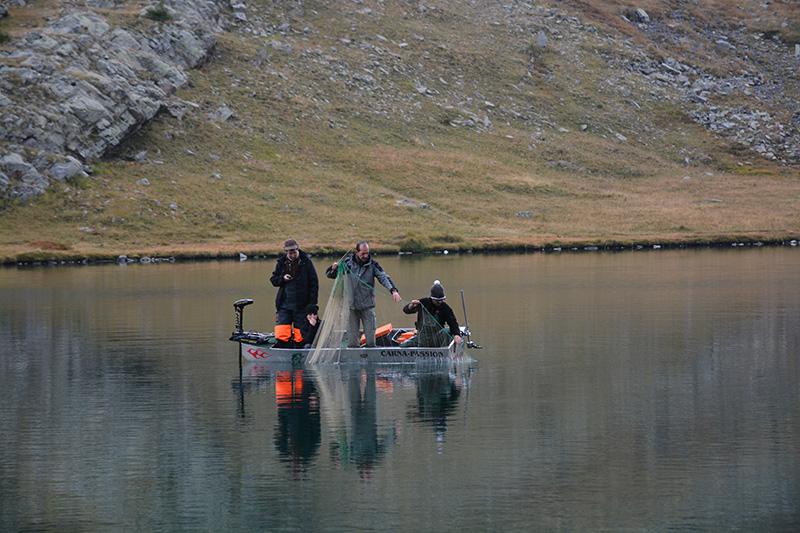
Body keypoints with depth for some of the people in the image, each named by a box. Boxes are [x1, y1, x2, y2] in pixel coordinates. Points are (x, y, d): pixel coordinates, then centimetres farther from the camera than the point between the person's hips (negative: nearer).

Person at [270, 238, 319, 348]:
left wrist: (312, 305, -6)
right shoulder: (281, 262, 4)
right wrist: (282, 278, -9)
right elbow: (273, 280, 14)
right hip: (284, 306, 2)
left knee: (300, 337, 1)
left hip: (302, 306, -2)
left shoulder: (306, 262, -3)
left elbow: (314, 284, -1)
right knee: (281, 335, -10)